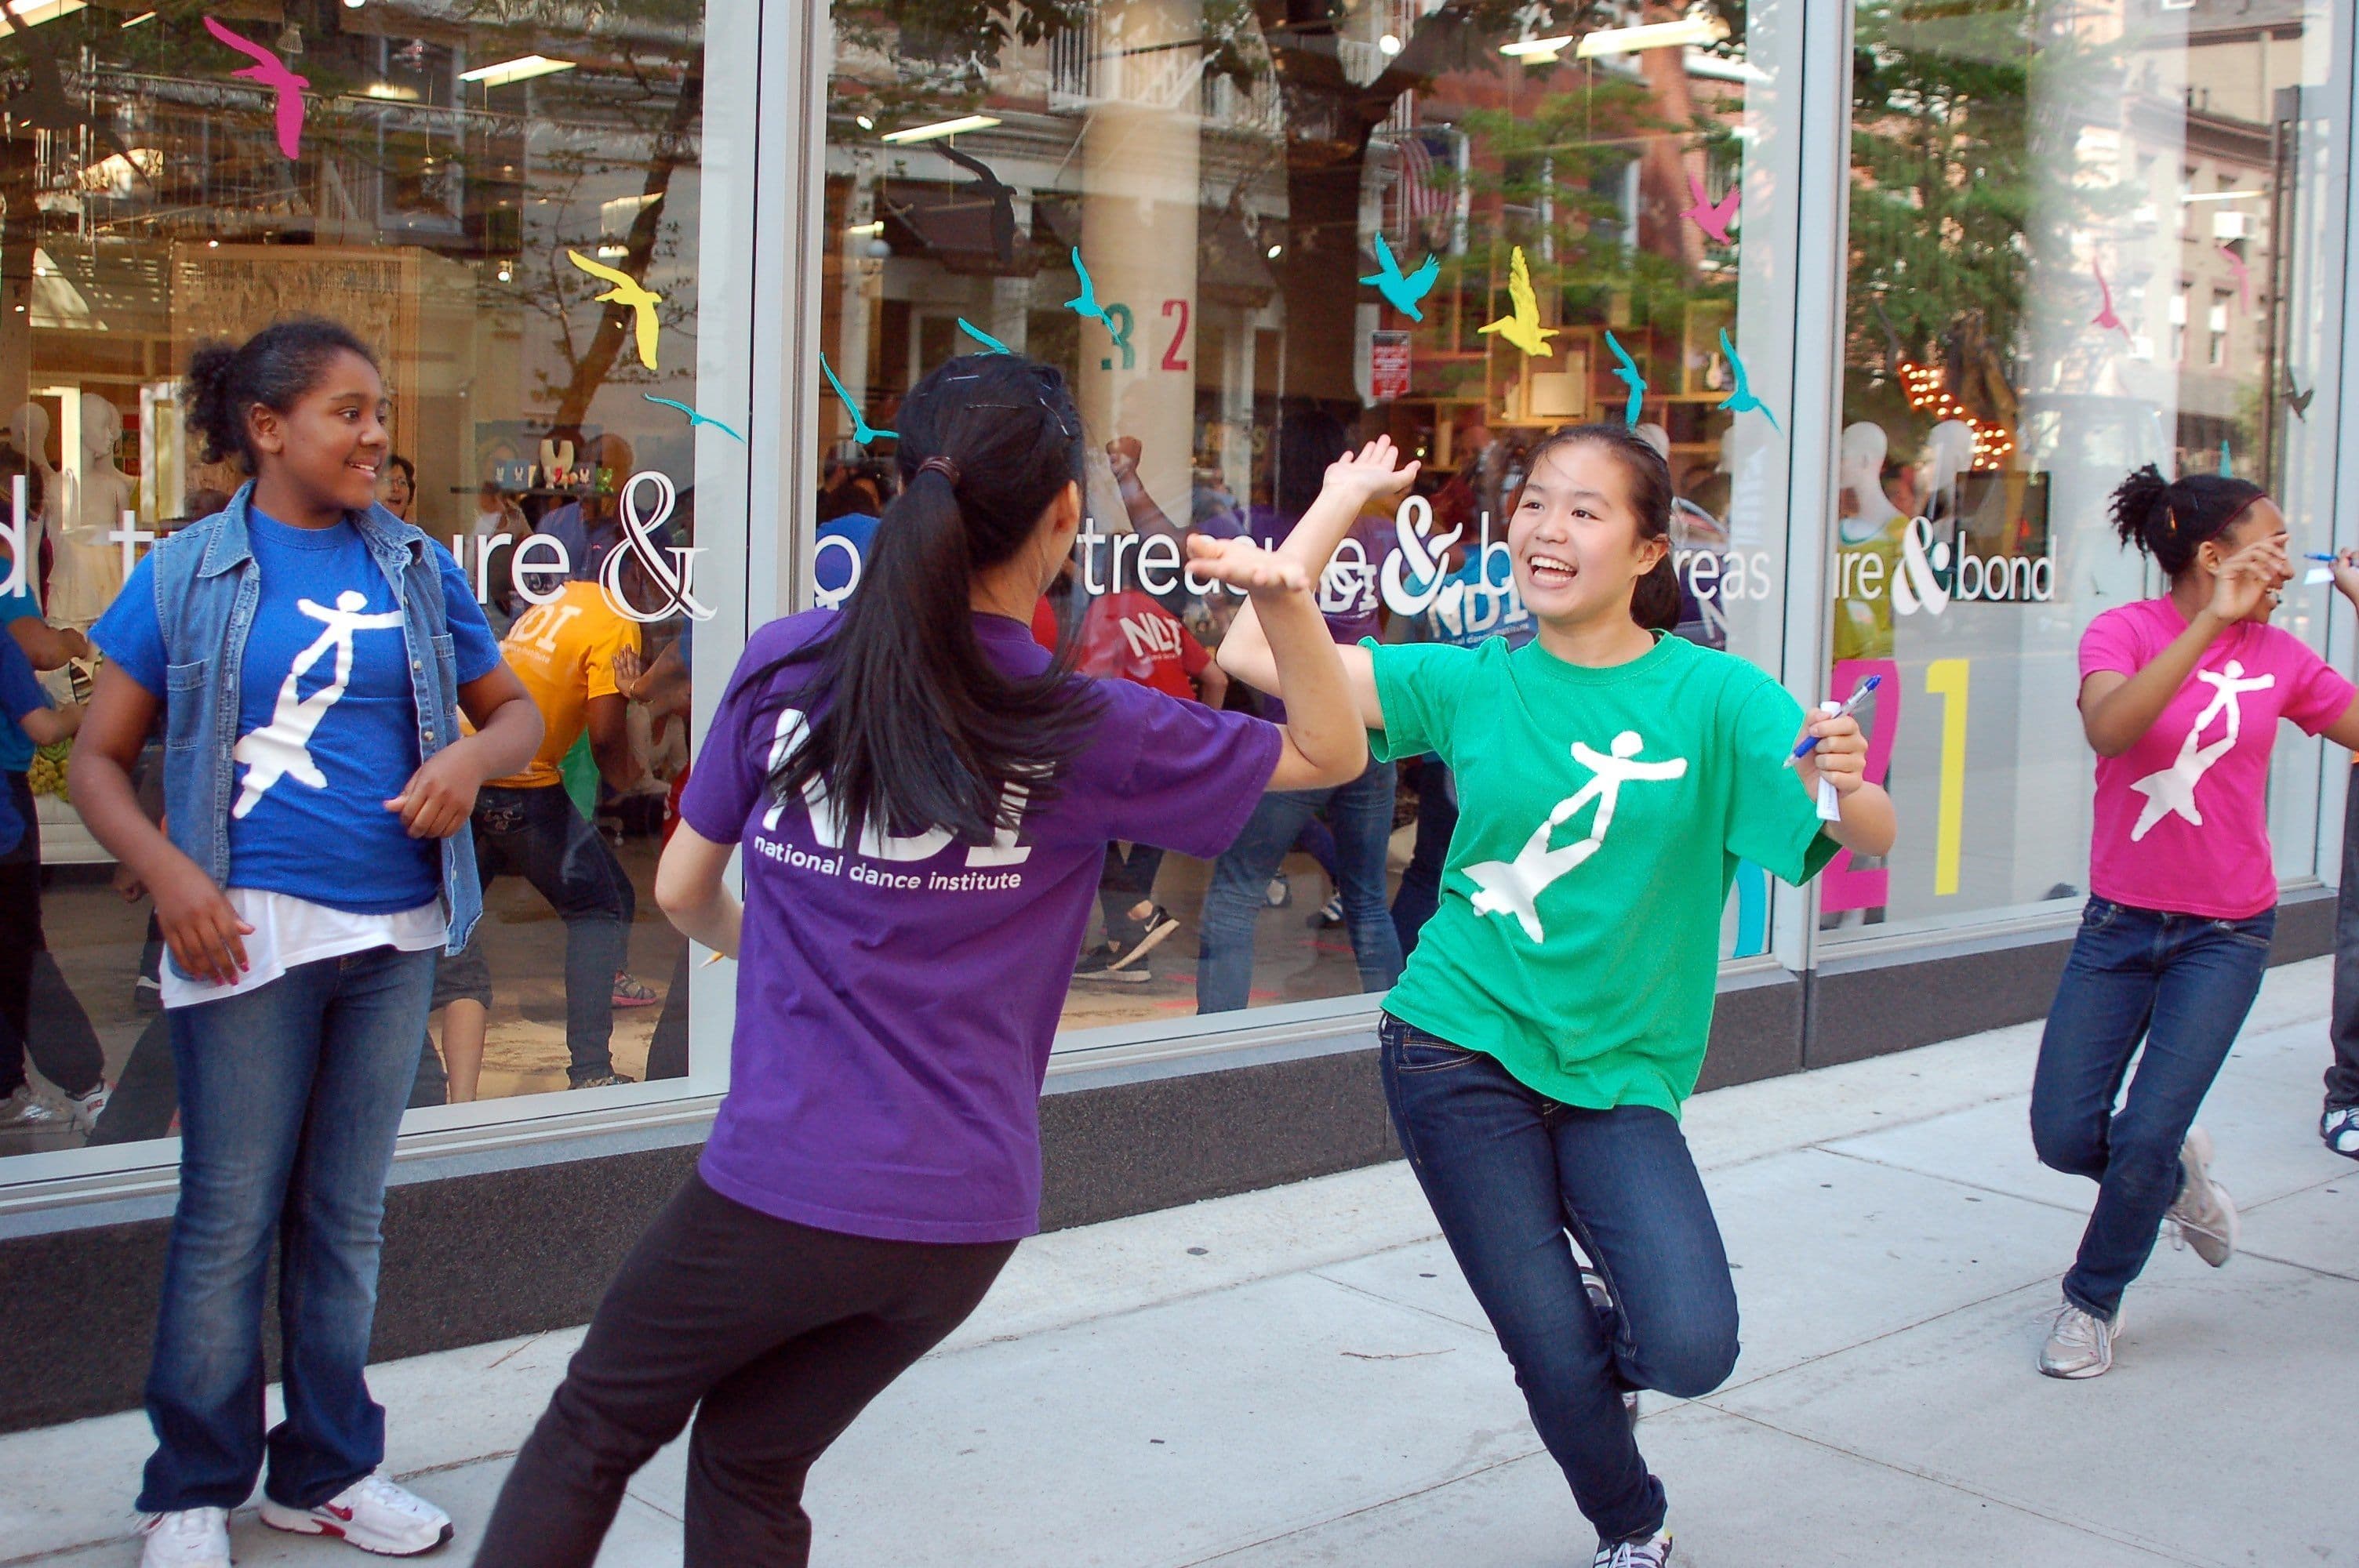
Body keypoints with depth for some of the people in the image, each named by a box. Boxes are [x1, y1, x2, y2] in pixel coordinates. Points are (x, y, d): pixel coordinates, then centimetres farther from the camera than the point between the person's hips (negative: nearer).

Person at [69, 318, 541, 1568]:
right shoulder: (188, 572, 1)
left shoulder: (416, 568, 9)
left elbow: (513, 709, 17)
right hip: (251, 929, -3)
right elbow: (99, 758, 3)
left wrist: (473, 761, -6)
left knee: (346, 1215, 13)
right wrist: (168, 875, -13)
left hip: (394, 933, 3)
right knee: (230, 1219, 1)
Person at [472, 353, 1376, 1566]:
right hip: (963, 1215, 2)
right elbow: (1331, 753, 6)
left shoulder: (787, 664, -6)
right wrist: (1285, 590, -11)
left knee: (595, 1430, 22)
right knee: (751, 1461, 22)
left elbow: (681, 891, 5)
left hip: (781, 1184, -1)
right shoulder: (1091, 733, -7)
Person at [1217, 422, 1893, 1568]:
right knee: (1553, 1356, 0)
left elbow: (1869, 838, -14)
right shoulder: (1474, 683, -1)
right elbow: (1254, 652, -5)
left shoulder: (1711, 693, -5)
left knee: (1691, 1349, -17)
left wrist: (1847, 781, -35)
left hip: (1620, 1071, 0)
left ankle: (1607, 1328, 21)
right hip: (1463, 1053, 0)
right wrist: (1338, 505, -8)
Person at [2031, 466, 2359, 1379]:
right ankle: (2177, 1175, 34)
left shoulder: (2279, 656, 1)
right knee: (2063, 1135, 0)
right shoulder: (2125, 632, -10)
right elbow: (2109, 729, -31)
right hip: (2121, 923, -1)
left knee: (2144, 1136, -7)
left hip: (2225, 934, 1)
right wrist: (2211, 622, -33)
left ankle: (2093, 1302, 17)